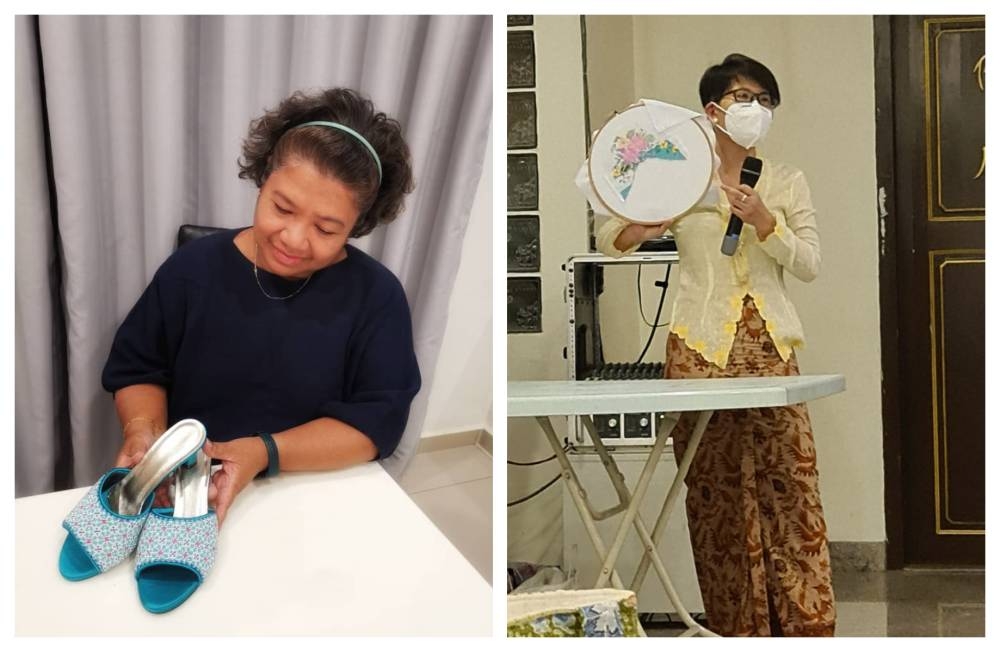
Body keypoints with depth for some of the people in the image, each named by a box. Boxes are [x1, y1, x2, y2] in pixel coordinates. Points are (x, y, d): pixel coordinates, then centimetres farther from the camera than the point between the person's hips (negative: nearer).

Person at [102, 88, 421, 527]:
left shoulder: (377, 297, -5)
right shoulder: (195, 267, 1)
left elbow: (377, 420, -10)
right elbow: (137, 370, 11)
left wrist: (265, 454, -21)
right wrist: (144, 429, -11)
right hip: (187, 492, 2)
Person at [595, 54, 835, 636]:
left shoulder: (786, 181, 11)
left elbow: (809, 264, 3)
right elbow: (609, 241, 3)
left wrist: (764, 222, -13)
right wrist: (639, 228, -19)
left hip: (770, 346, 2)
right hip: (701, 346, -1)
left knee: (789, 483, -2)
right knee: (718, 488, 0)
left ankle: (806, 623, 6)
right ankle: (739, 627, 10)